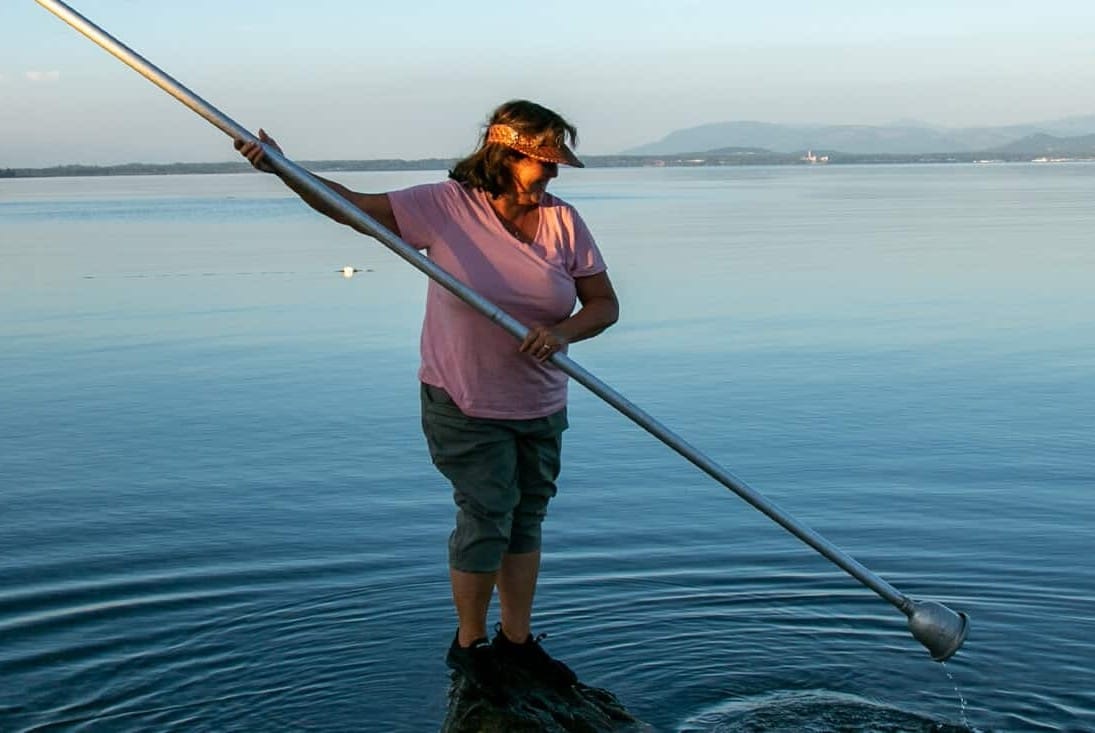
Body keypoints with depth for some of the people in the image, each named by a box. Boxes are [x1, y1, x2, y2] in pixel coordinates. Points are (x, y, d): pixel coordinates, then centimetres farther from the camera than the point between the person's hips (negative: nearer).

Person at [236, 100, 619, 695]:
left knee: (526, 520, 13)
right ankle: (469, 642, 17)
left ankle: (517, 638, 29)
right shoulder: (446, 206, -11)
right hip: (464, 403, -4)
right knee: (486, 518, -4)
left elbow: (605, 304, -1)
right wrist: (281, 168, -24)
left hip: (541, 407, 4)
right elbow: (350, 207, -12)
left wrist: (563, 332, -22)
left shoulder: (563, 221, -3)